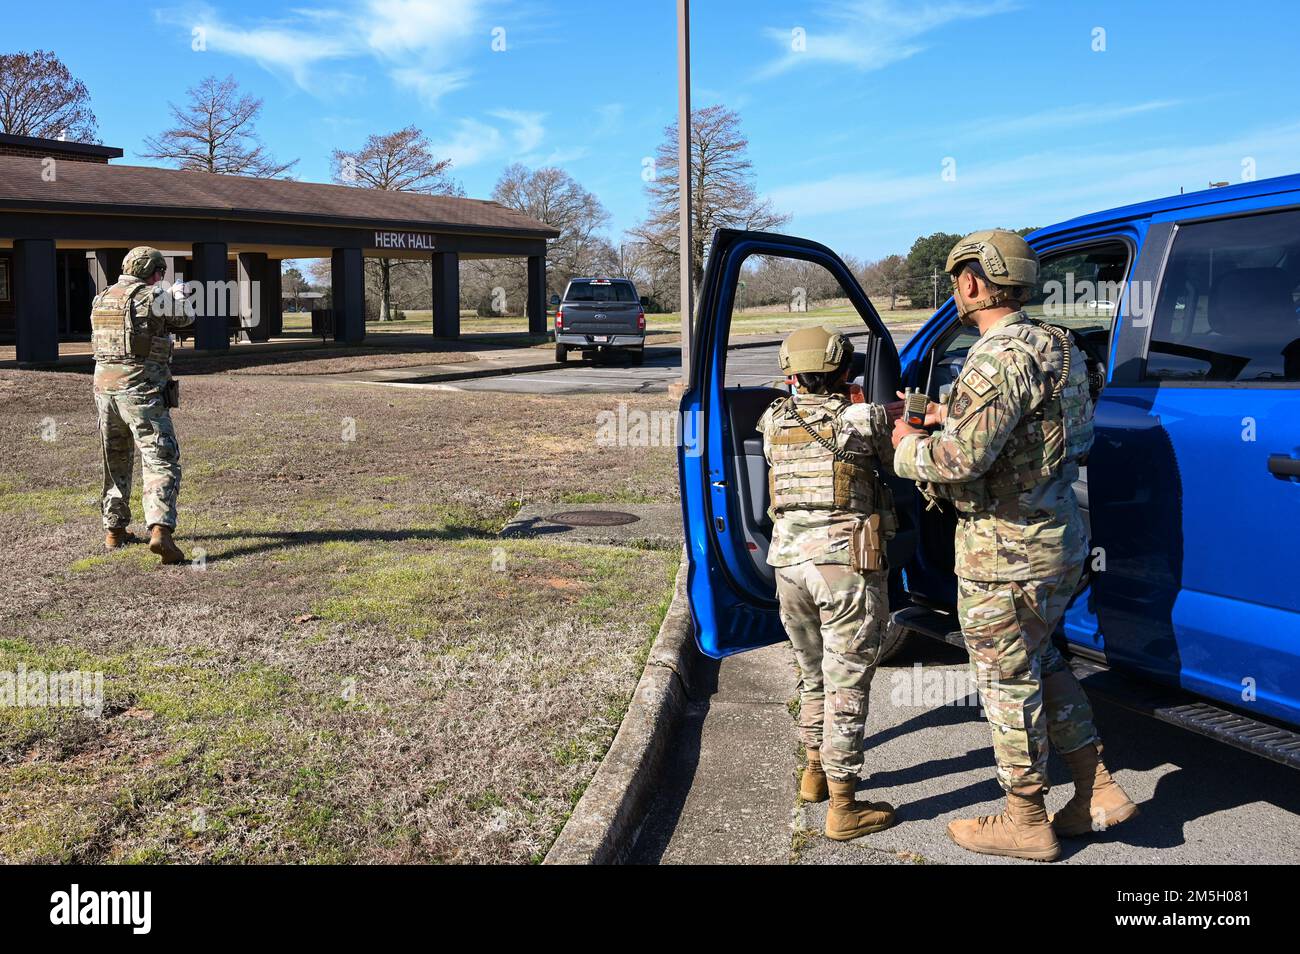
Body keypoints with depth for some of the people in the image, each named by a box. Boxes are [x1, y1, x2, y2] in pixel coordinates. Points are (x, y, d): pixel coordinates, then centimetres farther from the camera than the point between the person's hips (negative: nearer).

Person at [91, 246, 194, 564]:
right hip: (142, 390, -6)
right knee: (161, 463, -8)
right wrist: (178, 299, 29)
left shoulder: (101, 299, 12)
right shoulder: (153, 297, -7)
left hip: (105, 388, 6)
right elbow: (185, 318, 8)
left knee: (115, 463, 21)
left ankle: (115, 529, 29)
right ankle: (160, 529, -25)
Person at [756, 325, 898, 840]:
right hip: (847, 565, -5)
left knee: (813, 675, 22)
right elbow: (892, 460, 10)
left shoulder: (773, 422, 6)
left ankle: (815, 771, 36)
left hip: (789, 561, 5)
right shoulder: (863, 419, -5)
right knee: (847, 686, 2)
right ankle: (843, 807, 8)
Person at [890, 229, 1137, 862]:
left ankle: (1025, 824, 20)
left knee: (1007, 682, 5)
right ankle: (1098, 792, 29)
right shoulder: (1058, 347, 9)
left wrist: (910, 445, -8)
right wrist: (959, 419, 14)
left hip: (1005, 553, -10)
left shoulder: (1000, 358, -23)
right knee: (1040, 662, 24)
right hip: (1058, 537, 10)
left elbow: (962, 460, -29)